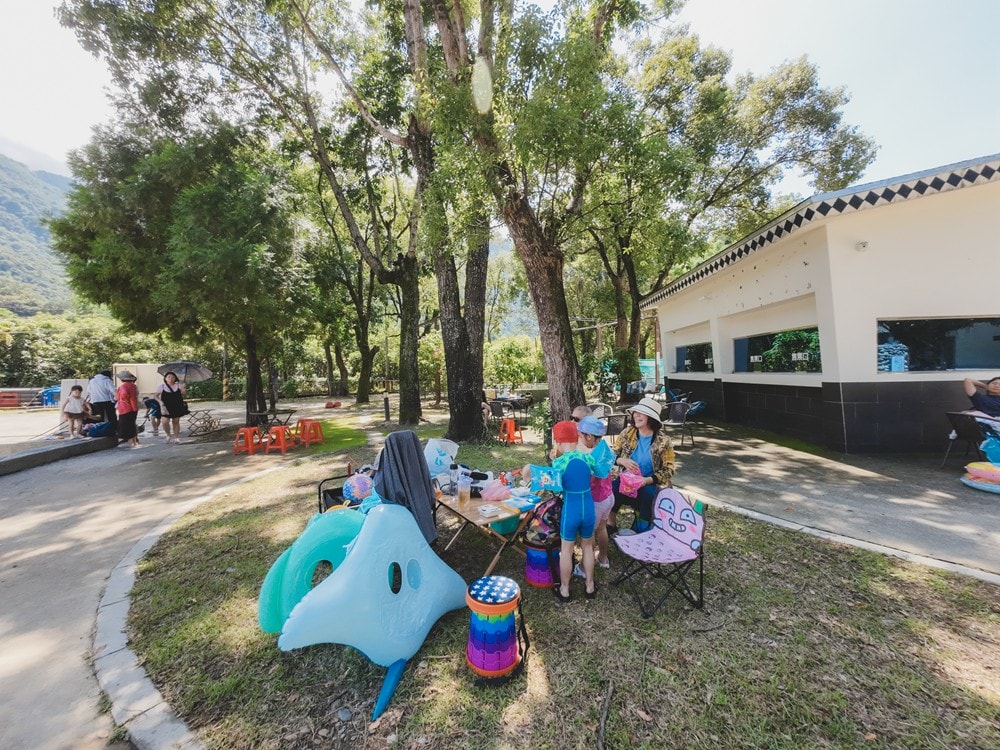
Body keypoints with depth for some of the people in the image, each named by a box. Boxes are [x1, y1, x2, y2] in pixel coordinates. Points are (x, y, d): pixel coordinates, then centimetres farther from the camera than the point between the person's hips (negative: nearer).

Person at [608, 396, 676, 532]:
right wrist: (622, 461, -18)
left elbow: (669, 469, -7)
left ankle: (641, 532, -6)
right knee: (611, 490, -27)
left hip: (651, 484, -2)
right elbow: (612, 454, 6)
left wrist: (647, 480, -22)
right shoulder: (627, 433, -1)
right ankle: (610, 525, -3)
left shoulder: (663, 441, -9)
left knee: (648, 495, -33)